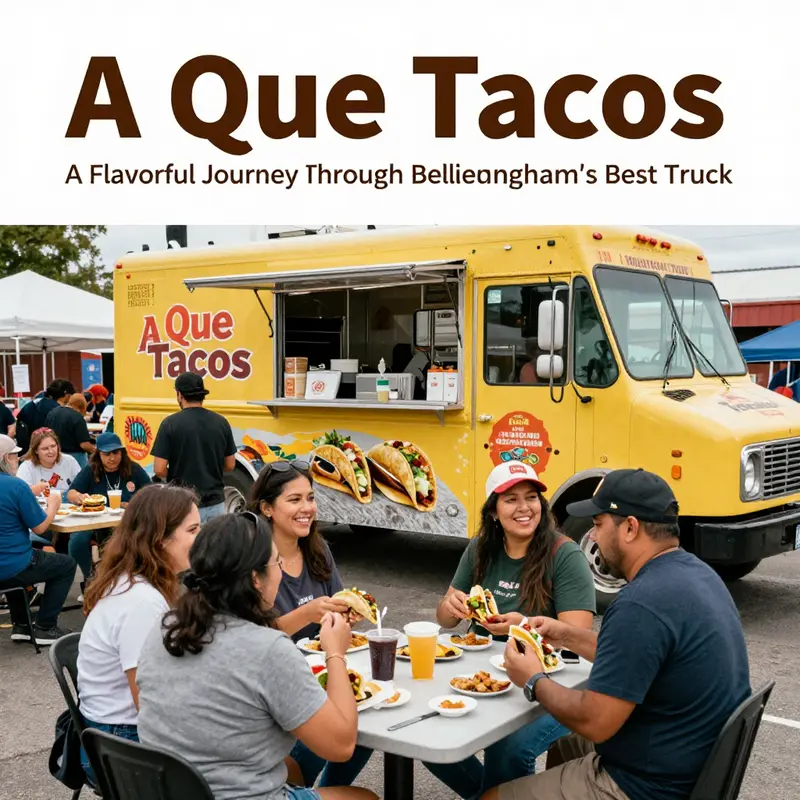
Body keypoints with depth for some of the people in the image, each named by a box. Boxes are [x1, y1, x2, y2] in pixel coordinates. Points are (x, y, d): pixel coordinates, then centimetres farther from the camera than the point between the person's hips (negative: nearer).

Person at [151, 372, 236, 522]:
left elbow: (159, 469, -11)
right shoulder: (221, 422, 0)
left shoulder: (171, 423, -10)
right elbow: (230, 465, 6)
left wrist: (177, 473, 9)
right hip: (215, 504, 3)